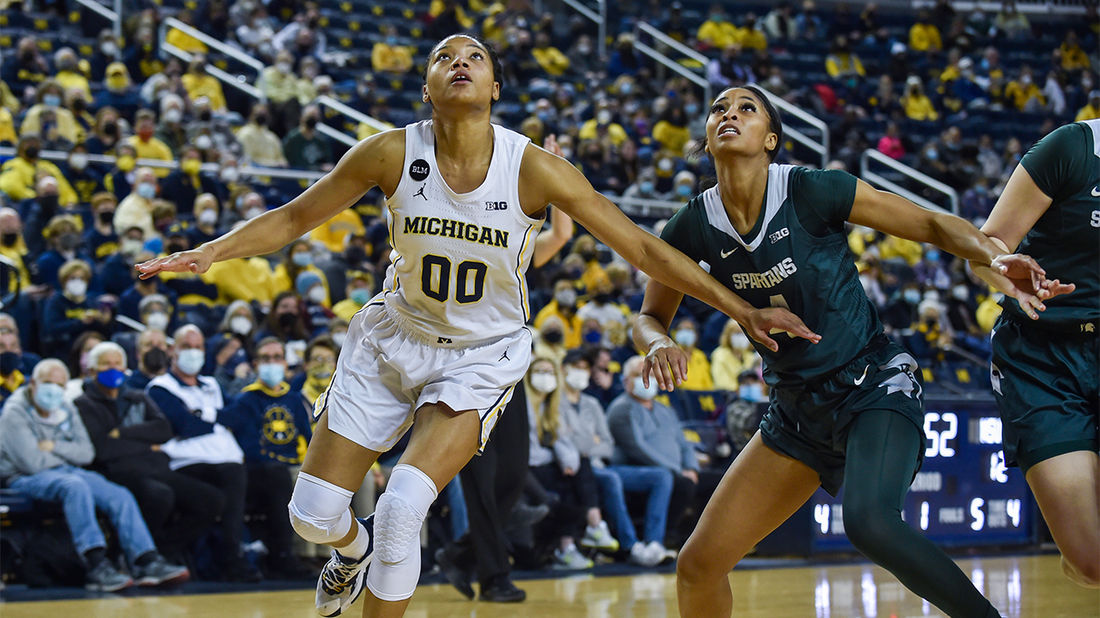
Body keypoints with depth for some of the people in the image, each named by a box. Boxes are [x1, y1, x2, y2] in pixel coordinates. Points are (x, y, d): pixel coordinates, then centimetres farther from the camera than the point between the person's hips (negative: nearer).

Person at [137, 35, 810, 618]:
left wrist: (742, 308, -17)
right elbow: (294, 218, -3)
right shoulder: (393, 153, -15)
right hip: (394, 338, 3)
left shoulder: (533, 168, -19)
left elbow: (641, 247, -14)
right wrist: (208, 253, -16)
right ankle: (355, 549, 43)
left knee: (402, 507, -24)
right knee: (314, 515, 4)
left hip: (482, 355, -2)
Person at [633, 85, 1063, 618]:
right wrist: (658, 344, -15)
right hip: (796, 410, 5)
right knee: (698, 565, 0)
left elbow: (933, 225, -10)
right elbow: (649, 317, 10)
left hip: (873, 388, -5)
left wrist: (996, 258, -29)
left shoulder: (809, 192, -15)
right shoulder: (693, 227, -4)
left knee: (868, 521, -35)